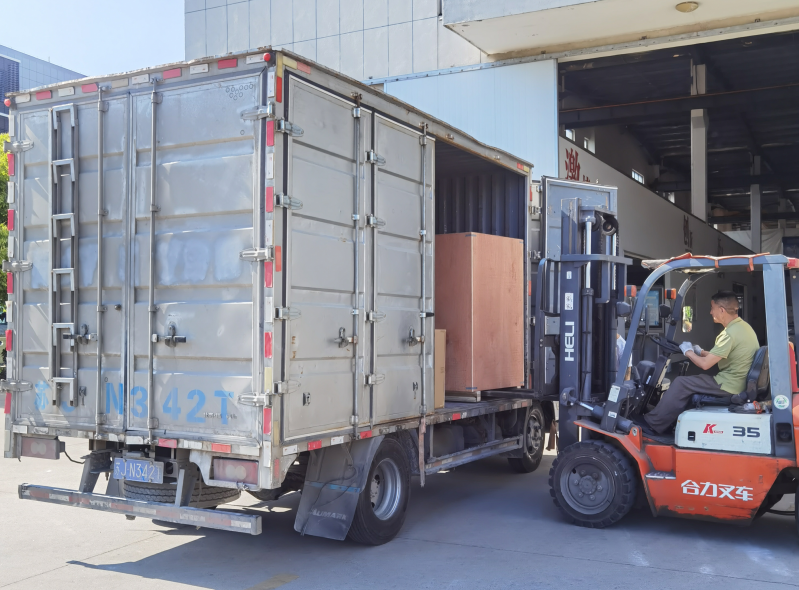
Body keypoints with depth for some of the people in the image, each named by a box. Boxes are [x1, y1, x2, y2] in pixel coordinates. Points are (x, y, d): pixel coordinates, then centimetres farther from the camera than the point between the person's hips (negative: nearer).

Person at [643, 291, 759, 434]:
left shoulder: (730, 334, -22)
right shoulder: (743, 326, 9)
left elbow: (705, 364, -20)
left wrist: (688, 352, -3)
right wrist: (700, 351, 15)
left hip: (728, 386, -10)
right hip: (739, 383, 10)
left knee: (681, 383, -4)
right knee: (690, 380, 19)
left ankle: (653, 423, 7)